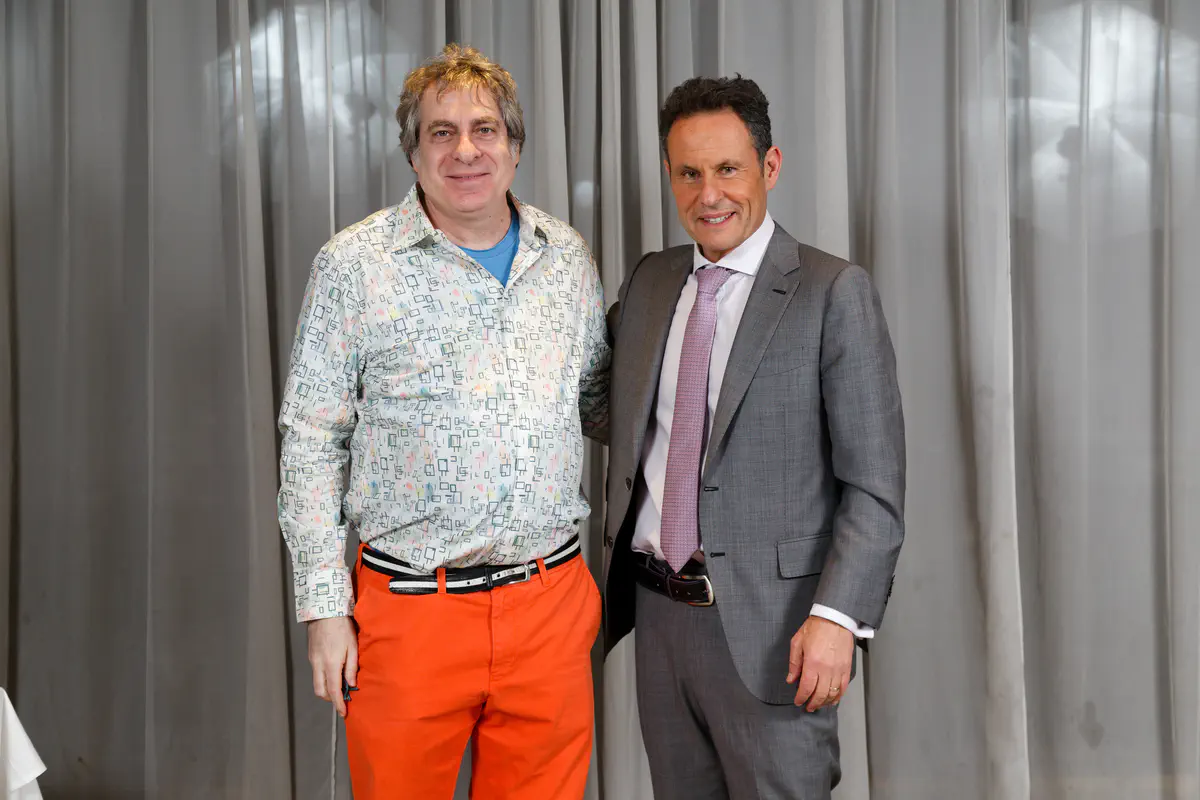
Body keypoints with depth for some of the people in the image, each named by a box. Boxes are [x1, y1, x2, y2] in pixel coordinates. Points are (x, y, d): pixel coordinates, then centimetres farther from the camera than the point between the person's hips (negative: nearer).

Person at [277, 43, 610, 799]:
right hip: (410, 607, -3)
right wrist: (324, 604, -5)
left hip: (552, 600, 3)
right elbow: (311, 444, -1)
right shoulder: (356, 263, -3)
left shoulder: (568, 256, 7)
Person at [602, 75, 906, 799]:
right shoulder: (649, 283, 10)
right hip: (658, 612, 5)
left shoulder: (834, 293, -8)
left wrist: (835, 616, -19)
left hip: (771, 629, -5)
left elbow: (875, 485, -11)